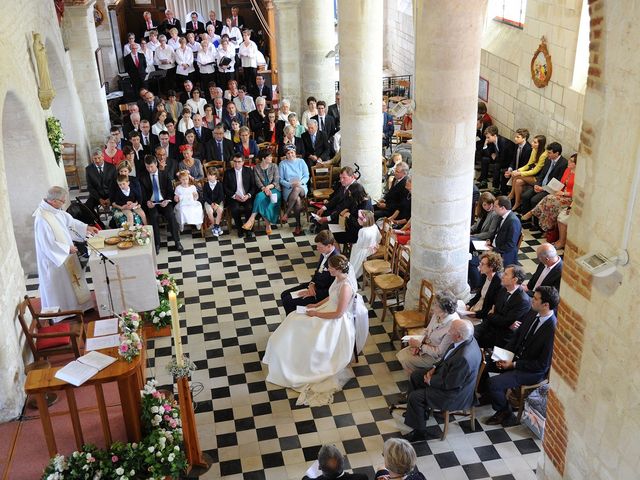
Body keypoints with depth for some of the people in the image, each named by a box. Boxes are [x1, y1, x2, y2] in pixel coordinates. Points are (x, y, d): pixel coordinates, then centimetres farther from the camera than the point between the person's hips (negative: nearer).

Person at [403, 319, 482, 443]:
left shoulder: (464, 357, -39)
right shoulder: (465, 339, -11)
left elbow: (449, 384, -27)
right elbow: (447, 357, 9)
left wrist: (430, 380, -13)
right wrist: (434, 368, 0)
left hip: (455, 393, -10)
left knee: (415, 397, -11)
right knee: (415, 376, 15)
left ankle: (420, 432, 10)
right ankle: (422, 408, 33)